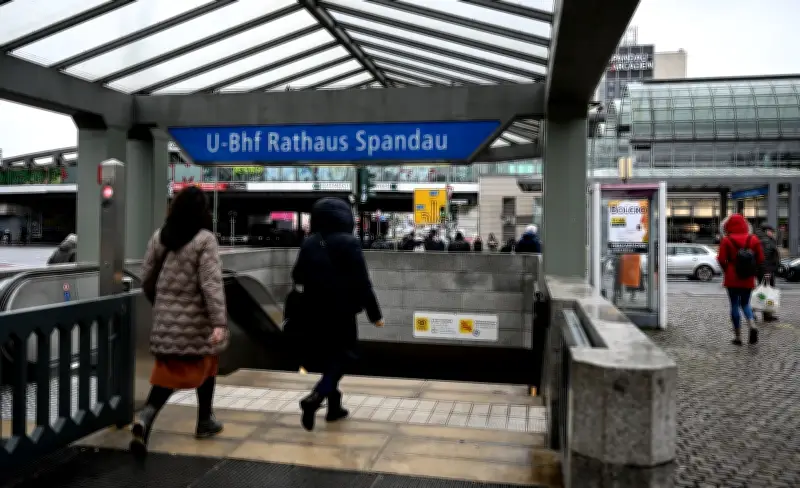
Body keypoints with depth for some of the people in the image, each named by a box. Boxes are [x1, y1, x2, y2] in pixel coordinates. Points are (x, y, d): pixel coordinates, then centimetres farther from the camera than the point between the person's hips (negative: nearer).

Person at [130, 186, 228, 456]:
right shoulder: (205, 239, -13)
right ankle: (205, 421, 30)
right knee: (205, 366, 18)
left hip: (166, 317, 4)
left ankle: (144, 418, -14)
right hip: (196, 318, -4)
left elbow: (146, 275, 11)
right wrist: (219, 322, -22)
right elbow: (211, 283, -20)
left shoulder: (159, 236, 4)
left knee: (167, 372, 10)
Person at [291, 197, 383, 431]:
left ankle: (334, 405, 24)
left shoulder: (309, 244, 1)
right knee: (339, 359, 4)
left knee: (326, 358, 18)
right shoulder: (349, 243, -13)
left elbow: (297, 277, 9)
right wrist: (375, 314, -9)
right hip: (342, 313, -5)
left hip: (315, 312, 5)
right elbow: (362, 283, -14)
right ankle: (315, 398, -17)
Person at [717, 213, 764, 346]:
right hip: (748, 279, 3)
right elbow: (760, 259, 0)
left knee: (734, 305, 5)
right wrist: (752, 270, 15)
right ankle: (752, 325, -8)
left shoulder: (726, 240, -9)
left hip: (732, 279, -3)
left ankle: (738, 336, 7)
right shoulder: (753, 239, 0)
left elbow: (721, 259, -11)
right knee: (745, 304, 18)